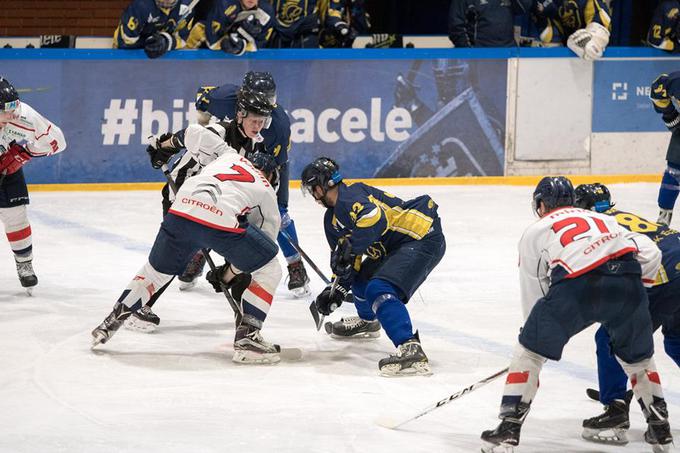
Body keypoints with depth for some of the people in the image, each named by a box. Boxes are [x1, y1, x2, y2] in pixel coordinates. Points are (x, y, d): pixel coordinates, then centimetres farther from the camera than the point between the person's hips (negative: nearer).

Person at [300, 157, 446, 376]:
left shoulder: (350, 197, -16)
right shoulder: (332, 219, 16)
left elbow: (374, 218, -35)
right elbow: (346, 261, 22)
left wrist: (349, 248, -30)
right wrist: (336, 289, 13)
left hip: (423, 238, -11)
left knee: (379, 290, -27)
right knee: (362, 275, 28)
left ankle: (411, 350, -41)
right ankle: (367, 321, 57)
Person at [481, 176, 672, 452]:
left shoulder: (536, 231, 28)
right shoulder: (603, 220, 36)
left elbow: (532, 293, 29)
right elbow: (650, 255, 24)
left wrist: (538, 335, 42)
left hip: (576, 287, -3)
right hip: (626, 283, 3)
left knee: (529, 353, 15)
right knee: (638, 358, 27)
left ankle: (508, 429, 11)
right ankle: (660, 429, 30)